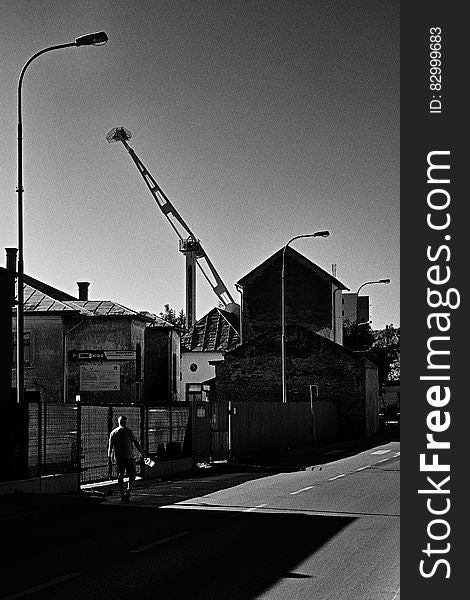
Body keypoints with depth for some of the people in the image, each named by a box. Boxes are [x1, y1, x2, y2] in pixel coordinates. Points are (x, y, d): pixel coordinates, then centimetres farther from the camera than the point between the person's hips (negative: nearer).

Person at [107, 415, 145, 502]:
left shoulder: (113, 433, 8)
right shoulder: (129, 431, -2)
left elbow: (110, 447, 5)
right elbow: (136, 443, -4)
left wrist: (109, 460, 8)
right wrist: (142, 454, 1)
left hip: (118, 457, 3)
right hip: (129, 456, -3)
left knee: (120, 476, 10)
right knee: (132, 476, 3)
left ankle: (122, 495, 8)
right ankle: (128, 491, -16)